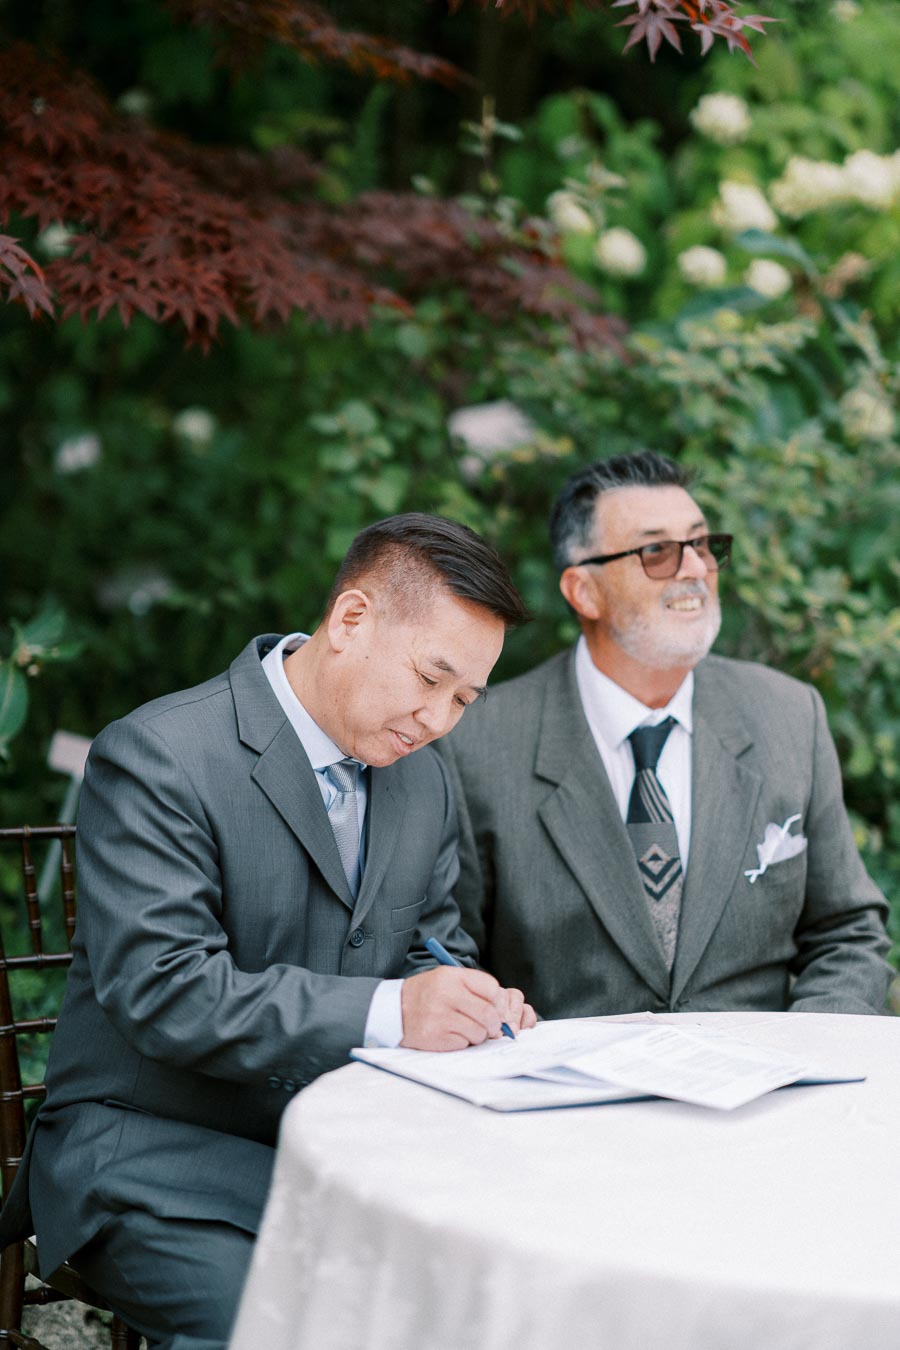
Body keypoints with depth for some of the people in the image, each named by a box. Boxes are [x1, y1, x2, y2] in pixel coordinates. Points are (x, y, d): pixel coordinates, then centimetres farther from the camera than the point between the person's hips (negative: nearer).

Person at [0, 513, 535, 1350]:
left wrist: (475, 1010, -7)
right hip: (154, 1148, -6)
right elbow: (163, 992, -22)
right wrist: (385, 1012, -30)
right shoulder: (155, 759, -14)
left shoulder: (423, 782, 10)